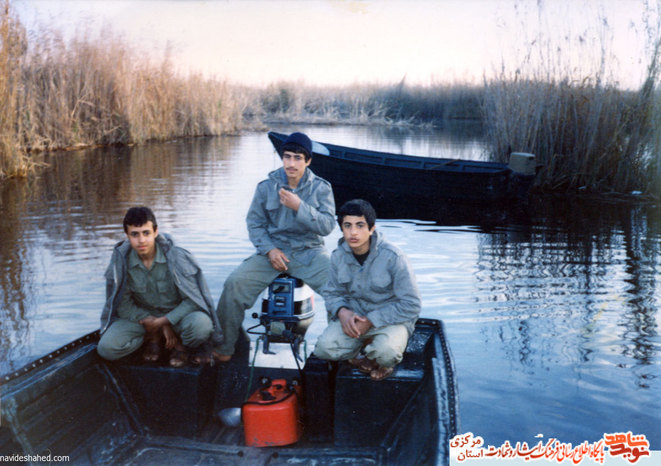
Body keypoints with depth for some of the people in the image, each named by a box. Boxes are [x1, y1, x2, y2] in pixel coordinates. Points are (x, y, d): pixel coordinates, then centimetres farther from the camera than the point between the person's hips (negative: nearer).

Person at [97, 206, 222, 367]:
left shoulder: (176, 257, -20)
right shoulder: (120, 261, -14)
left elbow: (193, 299, -18)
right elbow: (123, 306, -8)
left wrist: (162, 322, -23)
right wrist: (159, 326, -16)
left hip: (177, 313, -2)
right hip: (142, 316, 2)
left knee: (201, 325, -36)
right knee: (106, 348, -21)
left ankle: (180, 344, 2)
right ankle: (154, 338, 7)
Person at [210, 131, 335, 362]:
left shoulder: (321, 187, 1)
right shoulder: (266, 187, 4)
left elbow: (327, 225, -8)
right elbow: (254, 223, 6)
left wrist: (299, 207, -21)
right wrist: (269, 250, -11)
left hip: (309, 251, -1)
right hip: (273, 250, 1)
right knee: (235, 283, -21)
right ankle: (223, 347, -4)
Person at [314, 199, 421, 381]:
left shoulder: (392, 257, -18)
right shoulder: (338, 256, -4)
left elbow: (410, 305, -16)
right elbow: (332, 293, 10)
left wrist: (370, 321, -20)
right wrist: (342, 311, -15)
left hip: (392, 318, -4)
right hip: (353, 316, 4)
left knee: (386, 351, -35)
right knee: (324, 349, -20)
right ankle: (364, 346, 10)